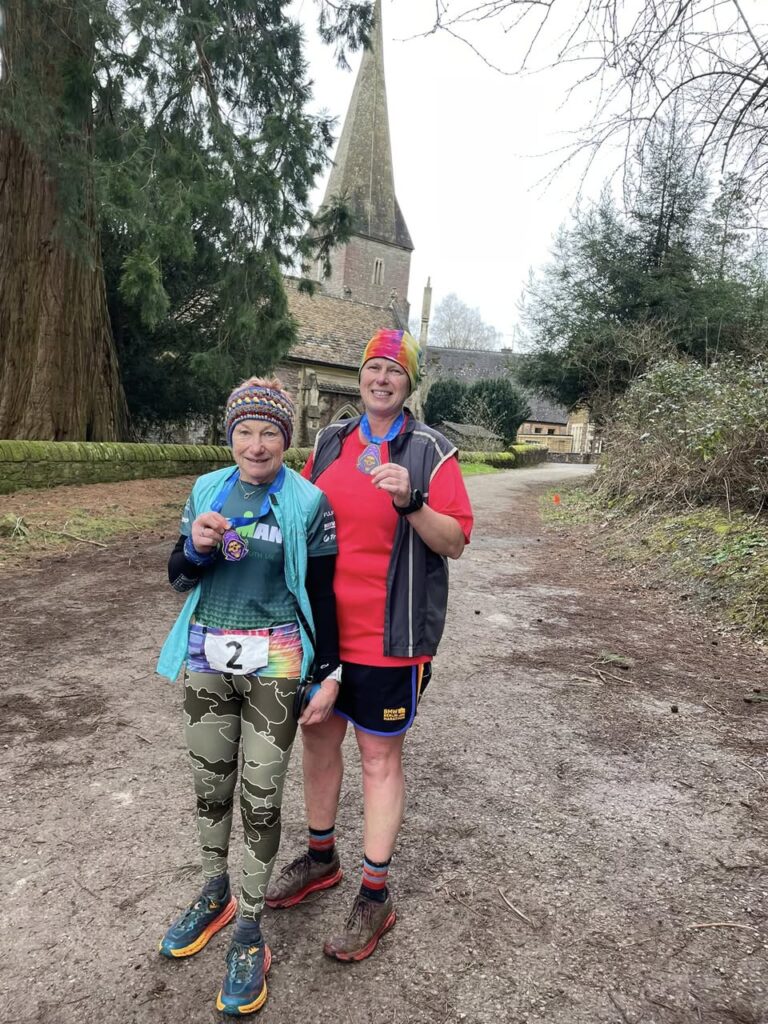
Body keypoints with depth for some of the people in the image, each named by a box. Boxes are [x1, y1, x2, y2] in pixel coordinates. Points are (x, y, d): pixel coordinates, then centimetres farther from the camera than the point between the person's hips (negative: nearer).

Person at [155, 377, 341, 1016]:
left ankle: (250, 934, 25)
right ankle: (215, 896, 43)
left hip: (274, 668, -4)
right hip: (207, 660, 4)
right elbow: (179, 578, 6)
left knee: (261, 799, 4)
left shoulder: (309, 503, -9)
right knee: (211, 785, 18)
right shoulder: (208, 490, 2)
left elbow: (322, 596, -5)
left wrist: (328, 675, -5)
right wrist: (196, 545, -15)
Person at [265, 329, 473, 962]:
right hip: (324, 626, 6)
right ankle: (321, 857, 41)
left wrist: (411, 501, -27)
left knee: (380, 757, 6)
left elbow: (455, 543, -11)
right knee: (318, 736, 18)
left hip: (389, 636, -5)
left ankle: (375, 896, 23)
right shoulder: (330, 443, 7)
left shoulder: (431, 452, -7)